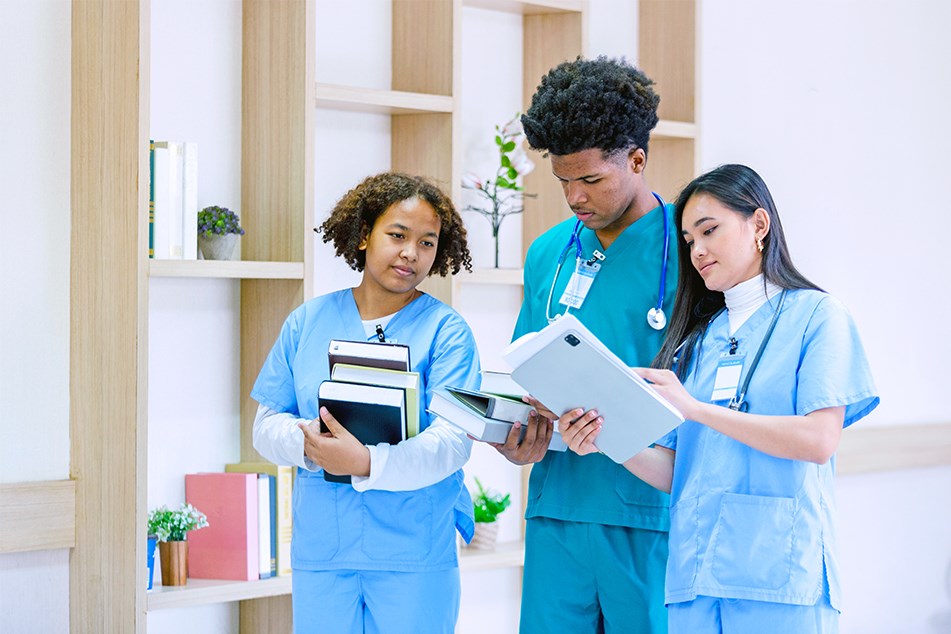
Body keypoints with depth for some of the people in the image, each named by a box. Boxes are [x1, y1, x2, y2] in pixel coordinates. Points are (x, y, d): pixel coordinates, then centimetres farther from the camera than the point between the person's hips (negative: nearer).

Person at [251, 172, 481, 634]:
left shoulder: (445, 330, -2)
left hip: (414, 555, -2)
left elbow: (452, 442, -13)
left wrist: (367, 463, -28)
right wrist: (307, 443, -15)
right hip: (320, 548, 3)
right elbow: (267, 424, 8)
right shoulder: (308, 322, 8)